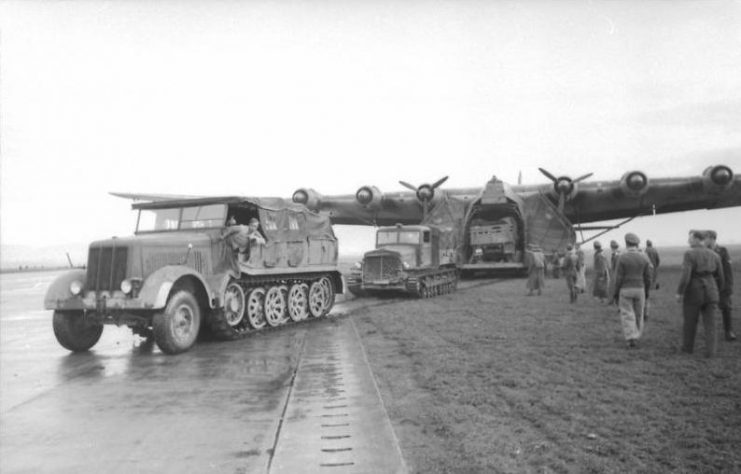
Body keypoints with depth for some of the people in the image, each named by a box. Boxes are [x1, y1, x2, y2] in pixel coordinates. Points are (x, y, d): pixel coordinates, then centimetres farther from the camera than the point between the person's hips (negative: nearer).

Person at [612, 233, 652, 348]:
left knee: (627, 315, 1)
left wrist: (615, 293, -3)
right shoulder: (644, 258, -2)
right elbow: (648, 278, 1)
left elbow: (618, 278, -12)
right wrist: (646, 292, 14)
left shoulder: (621, 258, -12)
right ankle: (636, 337, 25)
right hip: (639, 290, 3)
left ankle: (631, 339, -9)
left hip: (625, 290, -3)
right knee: (638, 315, 16)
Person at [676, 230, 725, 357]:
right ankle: (710, 351, 4)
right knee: (709, 323, 9)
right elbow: (720, 278, 8)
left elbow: (685, 276, -22)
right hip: (710, 293, 4)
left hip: (693, 293, -4)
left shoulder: (690, 254, -14)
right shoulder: (714, 255, 3)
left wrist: (679, 292, -13)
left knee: (689, 321, 13)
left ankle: (688, 347, 25)